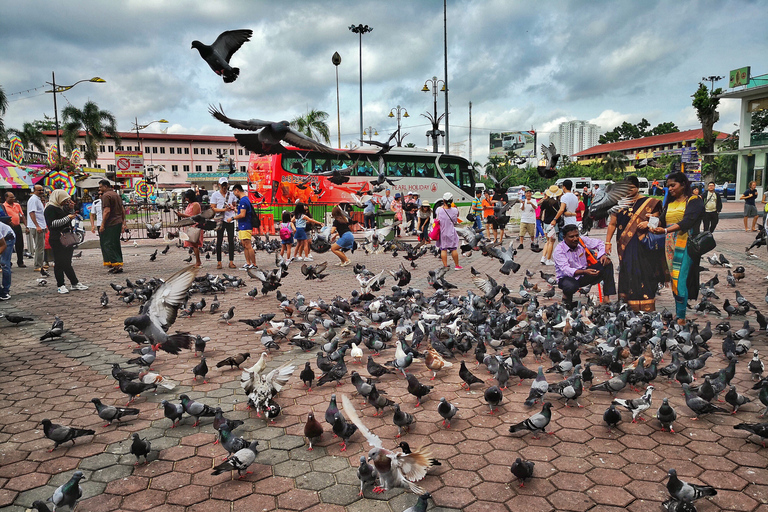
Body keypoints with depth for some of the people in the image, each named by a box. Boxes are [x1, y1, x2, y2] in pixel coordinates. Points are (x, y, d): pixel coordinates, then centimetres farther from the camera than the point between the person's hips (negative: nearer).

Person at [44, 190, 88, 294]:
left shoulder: (62, 207, 16)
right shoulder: (50, 209, -10)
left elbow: (70, 219, 25)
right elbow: (51, 224, -19)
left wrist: (71, 209, 9)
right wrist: (67, 218, -19)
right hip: (57, 240, -8)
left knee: (67, 262, 13)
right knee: (59, 262, -2)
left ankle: (75, 283, 15)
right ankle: (60, 286, 6)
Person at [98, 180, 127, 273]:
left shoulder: (106, 195, -11)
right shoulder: (116, 194, 17)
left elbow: (107, 211, -19)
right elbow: (123, 210, 18)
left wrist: (102, 224, -17)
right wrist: (123, 223, 20)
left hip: (110, 224, -9)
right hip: (118, 223, 9)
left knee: (108, 245, -6)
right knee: (116, 244, 13)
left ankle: (116, 264, -12)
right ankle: (119, 264, 14)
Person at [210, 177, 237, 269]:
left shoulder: (231, 194, 13)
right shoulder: (215, 195, 4)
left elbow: (235, 206, 21)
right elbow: (213, 208, -1)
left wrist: (232, 207, -3)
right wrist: (224, 209, -15)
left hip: (230, 220, 2)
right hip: (220, 220, -2)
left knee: (231, 241, 1)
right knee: (219, 241, 1)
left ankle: (231, 262, 5)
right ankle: (219, 262, 6)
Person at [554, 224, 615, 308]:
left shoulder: (582, 241, -5)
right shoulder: (559, 250, -19)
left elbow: (599, 243, 8)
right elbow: (565, 270, -31)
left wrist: (603, 255, -14)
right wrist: (584, 272, -46)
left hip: (583, 276, 6)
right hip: (567, 278, -6)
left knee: (607, 263, -12)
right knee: (572, 286, -42)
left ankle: (606, 297, -16)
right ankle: (567, 295, -1)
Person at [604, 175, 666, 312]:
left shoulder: (648, 203, 4)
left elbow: (657, 220, 5)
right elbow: (612, 224, 14)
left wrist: (648, 223, -16)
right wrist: (607, 241, 8)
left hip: (642, 245, -2)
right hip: (625, 246, 2)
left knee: (643, 274, -6)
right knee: (627, 274, 2)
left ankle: (646, 310, -1)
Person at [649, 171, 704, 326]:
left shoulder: (694, 201, -1)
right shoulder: (670, 204, 19)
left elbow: (687, 221, -17)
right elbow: (662, 222, 14)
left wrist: (666, 230, -29)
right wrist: (654, 226, -8)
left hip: (685, 246, -6)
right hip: (670, 246, 6)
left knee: (680, 280, -11)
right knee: (674, 280, 6)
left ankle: (681, 318, -8)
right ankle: (678, 312, 12)